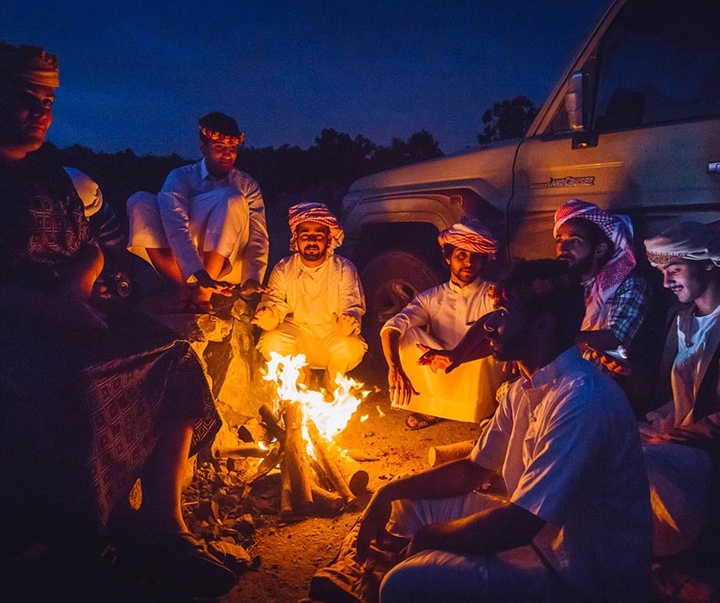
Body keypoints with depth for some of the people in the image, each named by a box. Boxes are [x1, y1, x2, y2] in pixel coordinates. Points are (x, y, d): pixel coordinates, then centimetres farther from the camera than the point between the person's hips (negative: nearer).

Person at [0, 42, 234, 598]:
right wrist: (47, 306, -23)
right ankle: (113, 528, -15)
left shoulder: (54, 179, 22)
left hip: (70, 313, 7)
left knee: (176, 361, -13)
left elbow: (91, 250, 22)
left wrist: (80, 283, -1)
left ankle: (161, 522, -13)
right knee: (68, 385, -37)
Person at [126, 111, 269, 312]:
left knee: (232, 199, -24)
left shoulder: (247, 186, 6)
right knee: (140, 202, -18)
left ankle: (204, 292, -29)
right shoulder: (181, 177, 1)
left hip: (224, 267, 0)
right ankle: (183, 289, -27)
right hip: (182, 265, 1)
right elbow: (176, 225, -18)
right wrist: (197, 272, -35)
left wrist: (252, 279, -27)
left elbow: (257, 236, -7)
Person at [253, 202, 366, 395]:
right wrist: (268, 316, -36)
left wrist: (348, 324, -40)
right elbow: (273, 302, -10)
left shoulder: (344, 269, -6)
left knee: (350, 349, -33)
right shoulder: (283, 269, -2)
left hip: (332, 336, -1)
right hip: (296, 332, 1)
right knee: (273, 344, -30)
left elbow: (353, 307, -14)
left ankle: (333, 389, 5)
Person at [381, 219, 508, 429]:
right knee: (408, 334, -16)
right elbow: (392, 327, -10)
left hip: (478, 383, -3)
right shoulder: (431, 298, 5)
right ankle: (429, 408, -4)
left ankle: (487, 410, -6)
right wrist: (395, 368, -30)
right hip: (443, 385, 3)